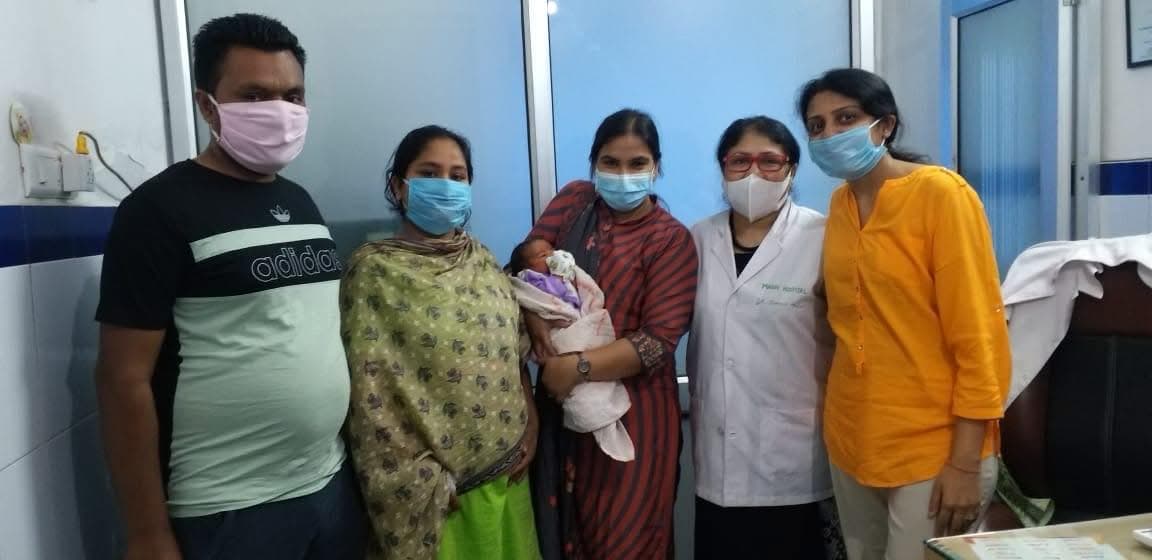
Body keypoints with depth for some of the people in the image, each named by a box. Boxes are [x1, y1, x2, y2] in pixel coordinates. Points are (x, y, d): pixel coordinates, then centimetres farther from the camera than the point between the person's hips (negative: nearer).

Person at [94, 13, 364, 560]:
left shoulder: (300, 202, 8)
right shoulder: (159, 209, -11)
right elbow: (125, 380, -13)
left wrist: (356, 456, 12)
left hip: (332, 486, 6)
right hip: (226, 513, -6)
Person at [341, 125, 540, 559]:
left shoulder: (481, 259, 6)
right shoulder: (373, 270, -11)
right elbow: (370, 394, -14)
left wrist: (530, 430, 2)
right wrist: (420, 481, -14)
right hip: (430, 487, -5)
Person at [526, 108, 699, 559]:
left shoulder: (671, 239, -6)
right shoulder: (573, 201, 7)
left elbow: (658, 339, -14)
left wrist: (579, 367, -20)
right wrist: (533, 315, -15)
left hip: (631, 409, -3)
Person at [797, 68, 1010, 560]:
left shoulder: (941, 193, -11)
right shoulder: (840, 203, 6)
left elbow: (980, 335, -14)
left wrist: (966, 463, -16)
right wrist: (838, 422, 9)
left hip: (933, 452, -5)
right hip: (852, 443, 6)